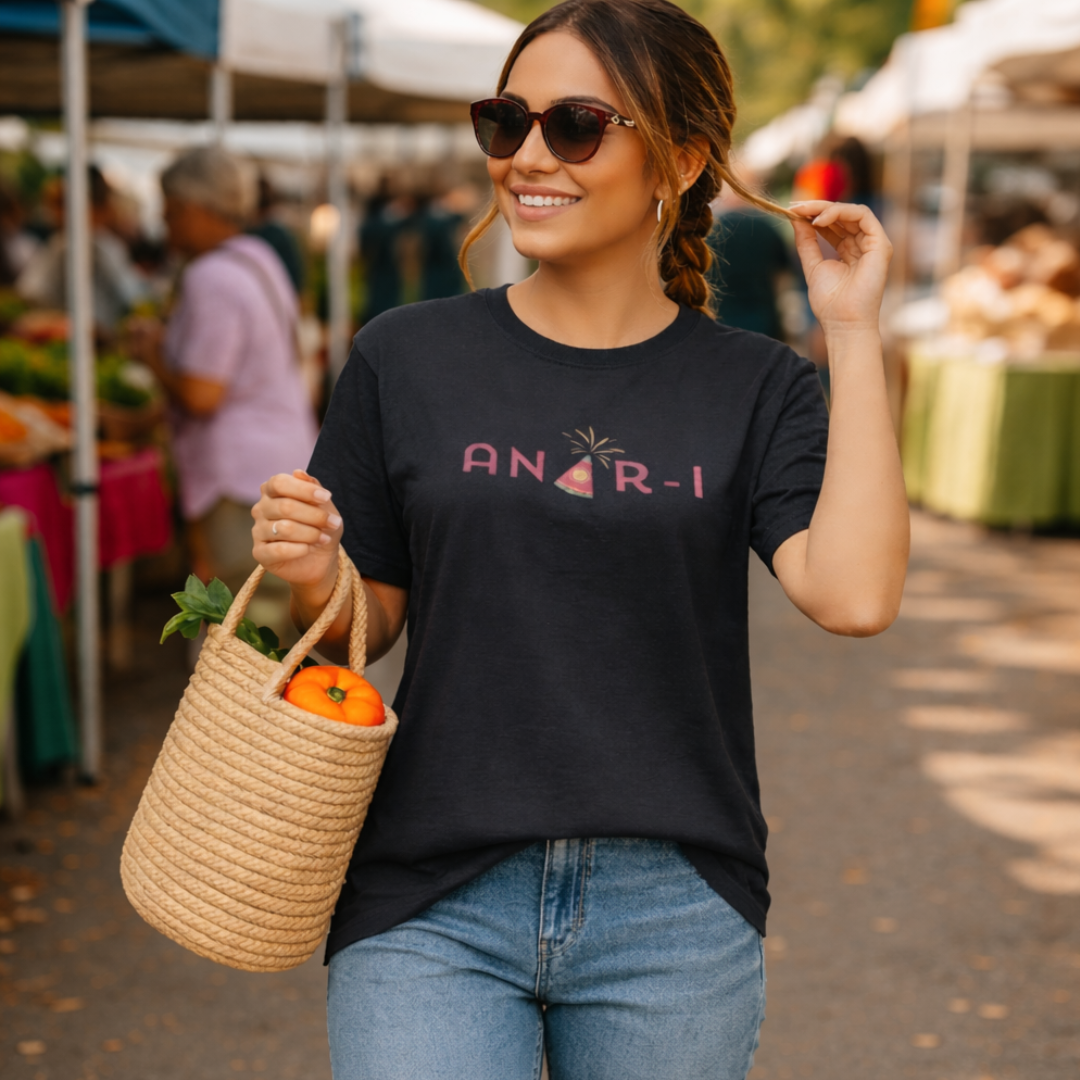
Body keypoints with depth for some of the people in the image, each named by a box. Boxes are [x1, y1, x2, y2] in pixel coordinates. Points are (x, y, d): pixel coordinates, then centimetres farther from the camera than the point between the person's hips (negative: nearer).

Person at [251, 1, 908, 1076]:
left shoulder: (753, 387, 1)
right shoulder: (406, 361, 2)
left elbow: (854, 596, -15)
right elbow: (368, 626, 7)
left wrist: (853, 331, -11)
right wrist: (312, 578, -15)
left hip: (671, 916, 1)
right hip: (433, 904, 0)